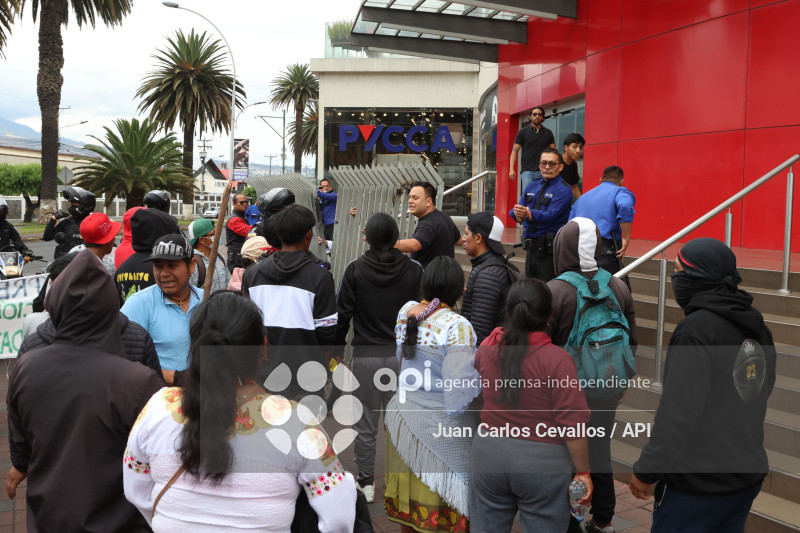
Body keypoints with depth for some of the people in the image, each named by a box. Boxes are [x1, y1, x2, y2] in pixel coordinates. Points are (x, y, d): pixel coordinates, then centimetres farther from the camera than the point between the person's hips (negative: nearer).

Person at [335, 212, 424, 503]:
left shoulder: (355, 270, -6)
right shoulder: (414, 270, -3)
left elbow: (342, 314, -3)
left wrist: (337, 348, 9)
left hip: (365, 356, -1)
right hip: (403, 355, 1)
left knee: (365, 423, 10)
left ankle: (366, 483, 17)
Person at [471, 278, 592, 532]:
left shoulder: (487, 349, -3)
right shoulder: (558, 359, -17)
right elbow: (572, 425, -17)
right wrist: (583, 472, -6)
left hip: (488, 454, 4)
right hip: (542, 464, -4)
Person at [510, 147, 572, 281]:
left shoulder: (563, 189, -6)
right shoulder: (531, 187, 15)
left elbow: (550, 216, -20)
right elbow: (515, 211, 4)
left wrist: (528, 213, -37)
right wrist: (518, 214, -21)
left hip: (549, 250, -7)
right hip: (531, 247, 7)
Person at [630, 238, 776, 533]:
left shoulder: (697, 329, -22)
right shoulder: (756, 325, 6)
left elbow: (679, 414, -24)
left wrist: (646, 470, -16)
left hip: (698, 484, -8)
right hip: (749, 475, 8)